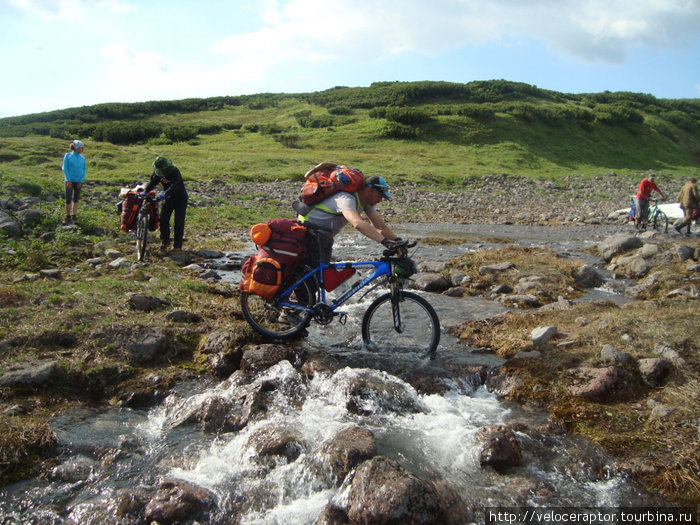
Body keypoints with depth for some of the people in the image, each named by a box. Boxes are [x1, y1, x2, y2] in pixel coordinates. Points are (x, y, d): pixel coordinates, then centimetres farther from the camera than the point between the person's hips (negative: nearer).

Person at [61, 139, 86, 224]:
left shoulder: (82, 158, 4)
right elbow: (65, 168, -3)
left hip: (78, 181, 3)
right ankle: (68, 217, 6)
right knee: (68, 199, -6)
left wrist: (81, 180, -4)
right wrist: (69, 180, -10)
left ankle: (74, 216, 15)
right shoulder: (67, 156, -4)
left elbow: (85, 169, 7)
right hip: (69, 180, -3)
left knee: (76, 199, 8)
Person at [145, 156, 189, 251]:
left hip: (180, 198, -5)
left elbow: (174, 186, -39)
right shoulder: (157, 173, -6)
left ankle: (177, 245, 1)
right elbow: (152, 182, 0)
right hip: (168, 198, 5)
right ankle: (165, 240, 13)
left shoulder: (175, 171, -26)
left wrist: (165, 194, -53)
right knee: (163, 219, -7)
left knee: (179, 221, -8)